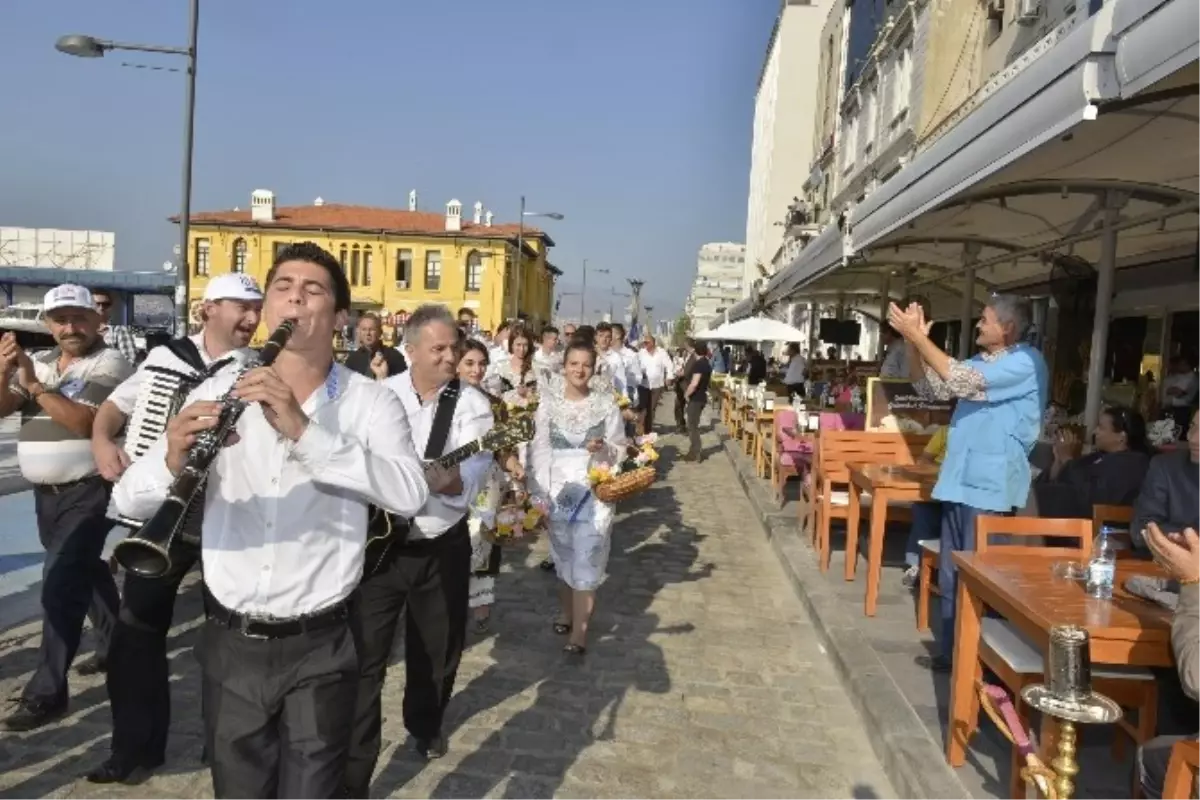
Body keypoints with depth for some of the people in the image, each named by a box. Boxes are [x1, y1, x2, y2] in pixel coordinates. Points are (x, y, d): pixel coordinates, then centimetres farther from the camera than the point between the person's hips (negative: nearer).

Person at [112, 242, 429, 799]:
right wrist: (175, 460, -29)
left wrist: (304, 431, -32)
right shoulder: (218, 392, 0)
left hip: (319, 648, -2)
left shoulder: (371, 401, -6)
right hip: (230, 643, 3)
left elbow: (409, 494, -23)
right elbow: (129, 500, -7)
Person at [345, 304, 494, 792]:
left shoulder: (472, 405, -5)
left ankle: (424, 725, 46)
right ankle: (352, 775, 13)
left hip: (443, 546, 1)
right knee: (364, 658, 0)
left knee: (438, 650, 18)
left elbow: (475, 471, -18)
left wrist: (450, 481, -38)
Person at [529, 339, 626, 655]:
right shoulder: (549, 401, -1)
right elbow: (540, 447, 1)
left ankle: (580, 629, 8)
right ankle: (566, 611, 37)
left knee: (586, 556, -2)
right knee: (563, 555, 16)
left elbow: (620, 449, 2)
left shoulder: (606, 403, -5)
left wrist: (603, 448, -20)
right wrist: (539, 489, -6)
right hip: (557, 489, 2)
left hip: (594, 490, -2)